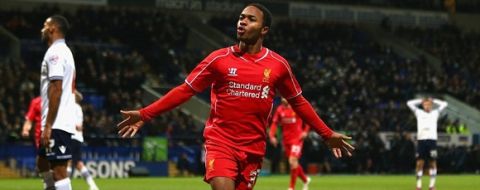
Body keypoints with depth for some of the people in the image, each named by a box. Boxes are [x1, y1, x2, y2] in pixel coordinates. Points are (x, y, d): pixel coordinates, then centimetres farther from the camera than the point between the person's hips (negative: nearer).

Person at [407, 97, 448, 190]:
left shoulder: (435, 113, 14)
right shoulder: (419, 113, 14)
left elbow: (444, 104, 12)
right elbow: (409, 103, 13)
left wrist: (433, 100, 16)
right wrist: (421, 101, 16)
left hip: (432, 140, 0)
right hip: (421, 140, 0)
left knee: (432, 163, 0)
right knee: (419, 163, -2)